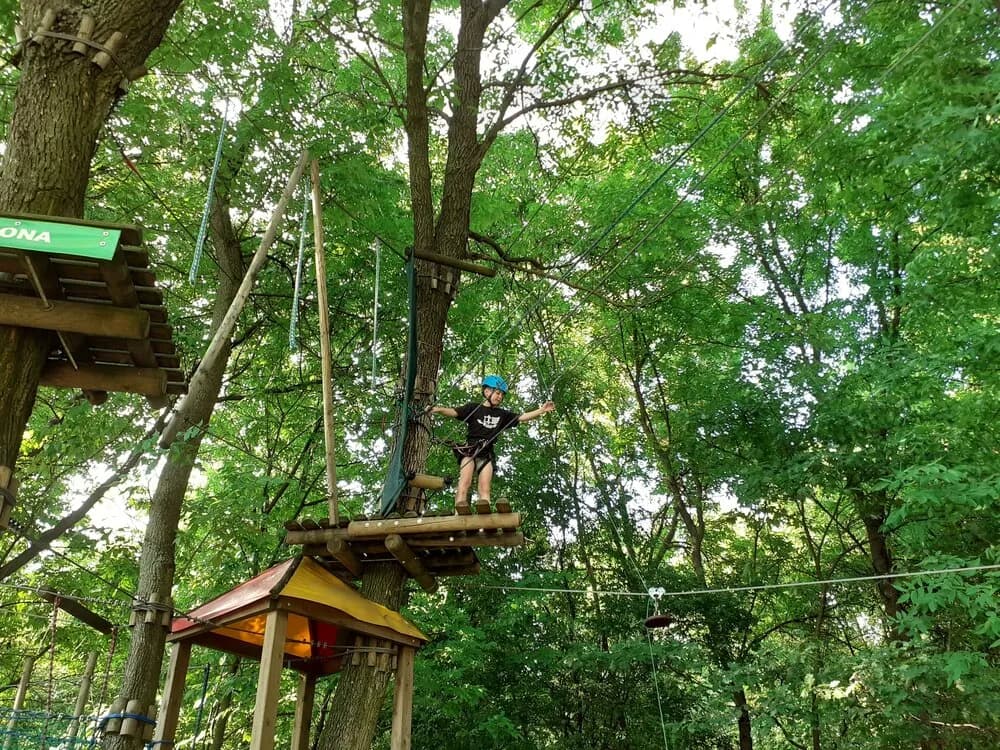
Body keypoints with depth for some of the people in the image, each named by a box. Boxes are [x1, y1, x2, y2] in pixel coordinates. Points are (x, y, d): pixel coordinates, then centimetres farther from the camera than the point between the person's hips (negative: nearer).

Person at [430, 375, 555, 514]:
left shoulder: (503, 415, 18)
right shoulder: (473, 408, 7)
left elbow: (522, 417, 13)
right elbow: (454, 412, -6)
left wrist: (541, 410, 2)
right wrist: (438, 409, -25)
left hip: (487, 453, 4)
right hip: (469, 450, -3)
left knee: (485, 488, -12)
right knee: (465, 482, -22)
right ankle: (460, 510, -38)